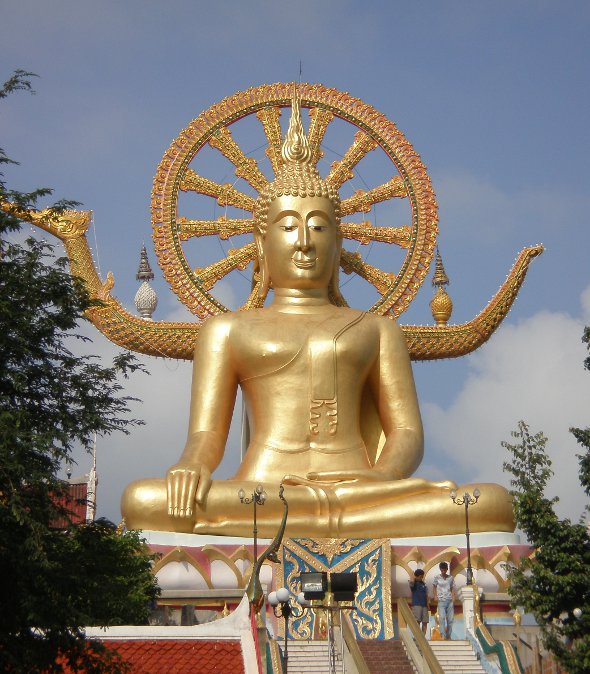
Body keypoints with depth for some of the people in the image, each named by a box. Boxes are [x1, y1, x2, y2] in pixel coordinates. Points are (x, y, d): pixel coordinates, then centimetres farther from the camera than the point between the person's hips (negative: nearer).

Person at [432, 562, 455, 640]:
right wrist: (435, 596, 1)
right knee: (442, 618, -18)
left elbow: (452, 588, 15)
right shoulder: (437, 578, 3)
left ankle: (448, 636, 12)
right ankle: (443, 635, -24)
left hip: (450, 601, 3)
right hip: (441, 601, -3)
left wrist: (453, 597, 1)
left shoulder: (451, 578, 9)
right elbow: (434, 587, 13)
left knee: (450, 619, 2)